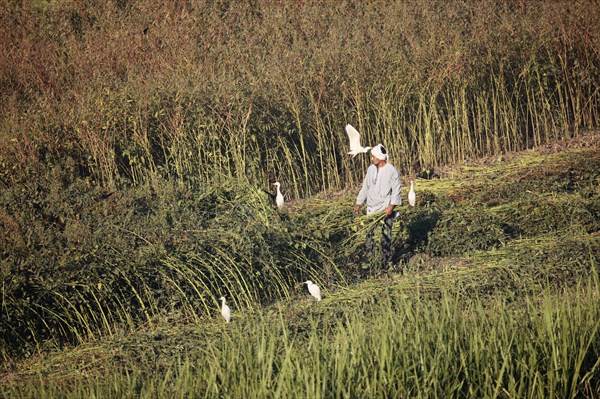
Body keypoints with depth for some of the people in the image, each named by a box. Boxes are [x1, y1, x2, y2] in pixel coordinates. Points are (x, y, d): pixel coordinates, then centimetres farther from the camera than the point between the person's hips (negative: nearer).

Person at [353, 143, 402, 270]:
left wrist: (392, 206, -19)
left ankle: (386, 263, 4)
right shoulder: (371, 169, 8)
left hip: (386, 209, -5)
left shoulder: (392, 171, -9)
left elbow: (396, 191, -9)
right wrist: (358, 203, 14)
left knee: (386, 235, -2)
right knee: (369, 233, 4)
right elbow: (365, 187, 16)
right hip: (371, 208, 5)